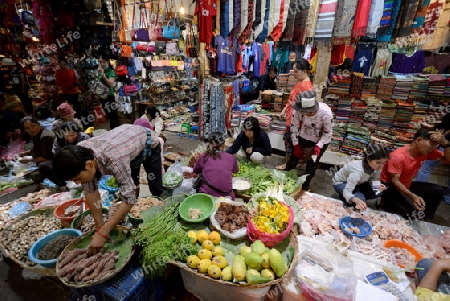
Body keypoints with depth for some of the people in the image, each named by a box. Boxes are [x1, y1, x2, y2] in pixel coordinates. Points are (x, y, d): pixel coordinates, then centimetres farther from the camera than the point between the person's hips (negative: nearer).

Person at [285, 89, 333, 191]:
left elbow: (328, 133, -19)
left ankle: (305, 186, 30)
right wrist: (296, 145, -11)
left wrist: (318, 146, -29)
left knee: (311, 164, 6)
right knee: (293, 158, 10)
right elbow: (294, 126, -13)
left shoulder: (326, 113, -35)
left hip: (320, 141, -2)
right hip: (303, 137, 2)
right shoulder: (299, 110, -29)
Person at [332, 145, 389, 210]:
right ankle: (344, 197, 1)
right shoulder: (357, 171, -39)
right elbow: (347, 192, -39)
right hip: (340, 182, -7)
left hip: (357, 182, 7)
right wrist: (357, 200, -59)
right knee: (360, 198, -28)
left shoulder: (376, 167, -20)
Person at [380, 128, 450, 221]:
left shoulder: (426, 152, -5)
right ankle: (386, 203, 1)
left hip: (407, 186, 8)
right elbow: (394, 181, -27)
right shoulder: (398, 156, -28)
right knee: (415, 211, -25)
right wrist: (413, 196, -40)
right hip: (390, 187, -8)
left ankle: (425, 220, 8)